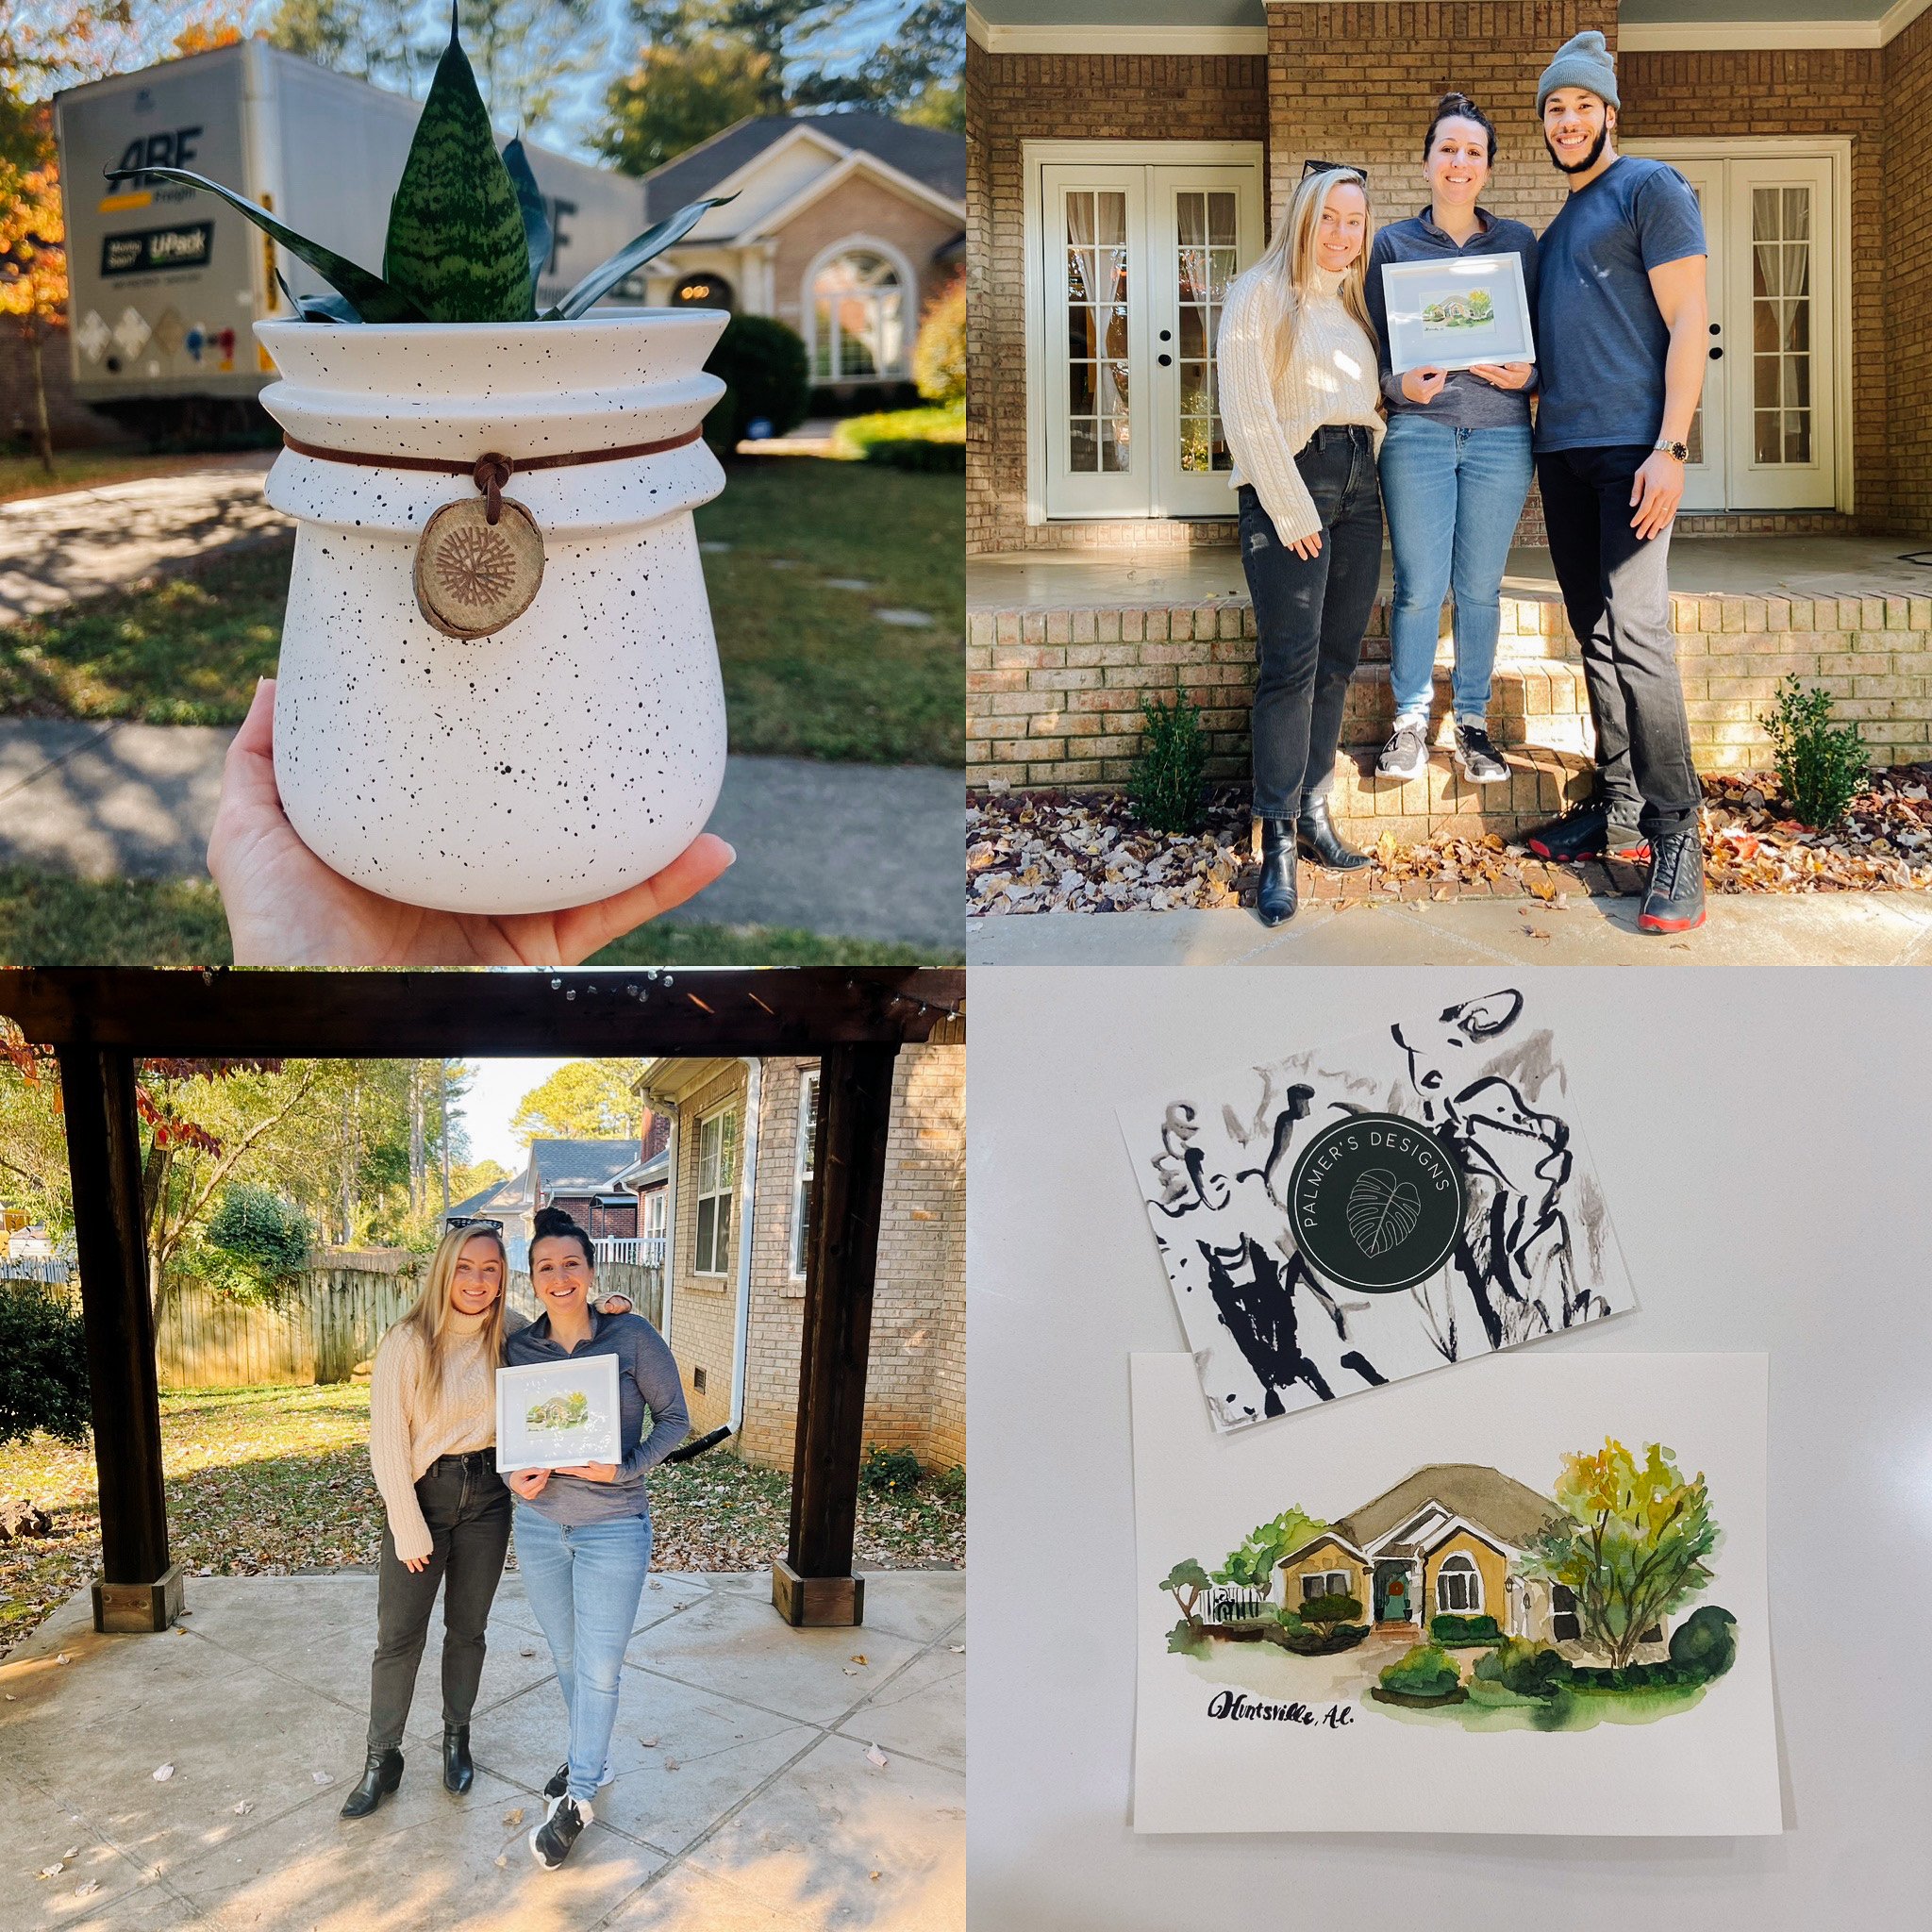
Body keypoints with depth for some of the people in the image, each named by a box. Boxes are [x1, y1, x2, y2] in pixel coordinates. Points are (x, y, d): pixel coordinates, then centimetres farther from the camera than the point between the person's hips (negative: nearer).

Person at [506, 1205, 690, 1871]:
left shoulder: (633, 1337, -12)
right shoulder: (518, 1348, -2)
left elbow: (674, 1419, -5)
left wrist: (625, 1468, -20)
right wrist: (516, 1474, -9)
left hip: (613, 1525, -4)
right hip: (539, 1521, 4)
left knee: (599, 1666, 2)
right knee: (567, 1655, 18)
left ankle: (578, 1798, 19)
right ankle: (589, 1758, 41)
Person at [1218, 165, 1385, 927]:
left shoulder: (1356, 303, 20)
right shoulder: (1260, 292, -2)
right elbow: (1248, 415, -11)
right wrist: (1292, 513, -15)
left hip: (1358, 484, 7)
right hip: (1287, 483, -7)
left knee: (1338, 661, 5)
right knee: (1291, 663, -11)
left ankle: (1313, 812, 13)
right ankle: (1277, 841, -8)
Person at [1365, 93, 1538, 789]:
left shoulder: (1518, 242, 11)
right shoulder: (1393, 243, 8)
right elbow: (1373, 346, 6)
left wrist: (1525, 374, -9)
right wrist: (1400, 385, -13)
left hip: (1500, 434, 1)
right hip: (1418, 430, -1)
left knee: (1481, 587, 4)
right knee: (1419, 586, -4)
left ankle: (1473, 723, 15)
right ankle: (1410, 720, 10)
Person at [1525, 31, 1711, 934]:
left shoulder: (1650, 189, 0)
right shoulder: (1557, 226, 22)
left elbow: (1687, 323, -9)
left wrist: (1670, 449, -18)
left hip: (1629, 444, -8)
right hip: (1560, 449, 8)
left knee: (1635, 631, -14)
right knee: (1595, 634, 6)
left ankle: (1676, 835, -10)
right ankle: (1618, 812, 11)